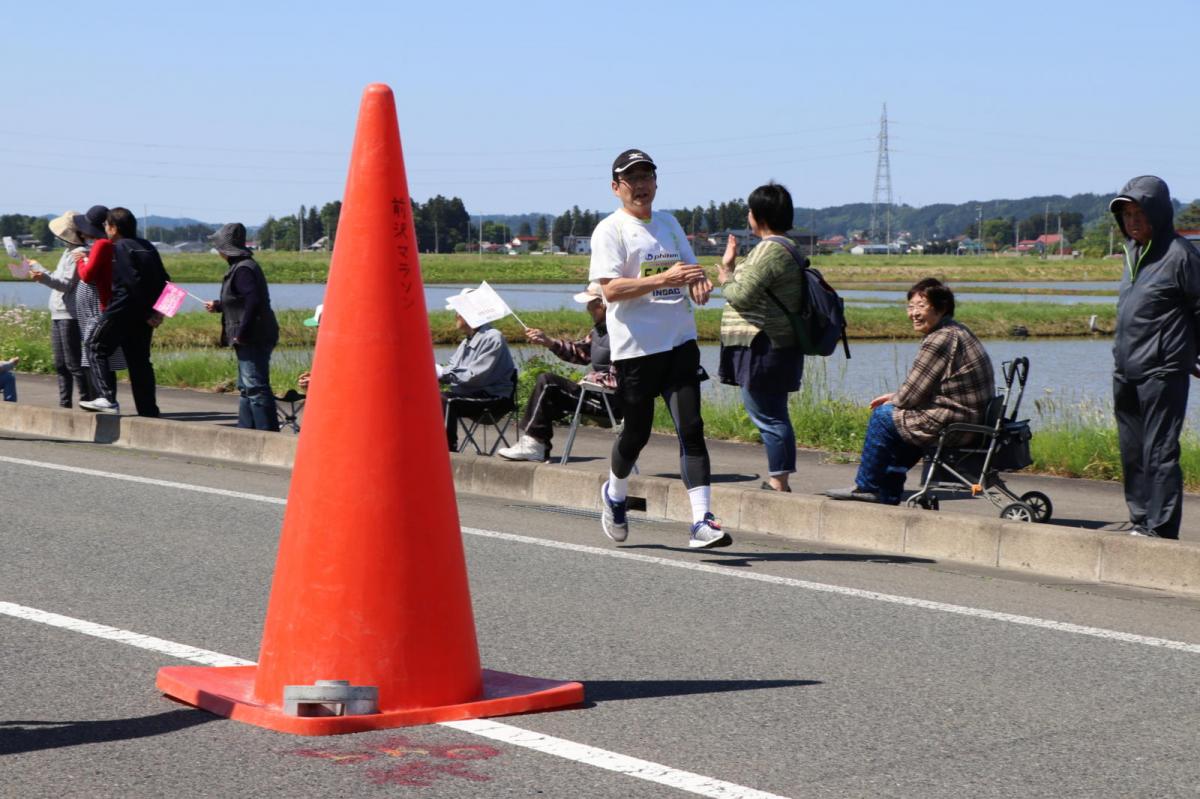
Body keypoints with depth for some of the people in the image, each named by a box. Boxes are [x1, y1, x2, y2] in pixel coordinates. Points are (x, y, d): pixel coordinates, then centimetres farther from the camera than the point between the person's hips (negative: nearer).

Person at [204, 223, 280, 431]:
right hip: (252, 339, 11)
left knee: (256, 387, -12)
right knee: (246, 388, 16)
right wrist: (218, 306, 34)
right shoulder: (243, 266, 18)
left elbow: (252, 300, -24)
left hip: (252, 340, -11)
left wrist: (241, 333, -23)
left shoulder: (243, 269, -14)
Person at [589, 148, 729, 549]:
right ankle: (615, 493, 36)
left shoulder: (669, 223, 17)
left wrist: (700, 283, -2)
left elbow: (689, 269, 23)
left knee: (690, 427, -7)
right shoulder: (609, 230, -3)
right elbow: (610, 289, -14)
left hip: (680, 340, 4)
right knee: (637, 431, 7)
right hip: (635, 346, -4)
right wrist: (663, 279, -24)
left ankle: (702, 520, -12)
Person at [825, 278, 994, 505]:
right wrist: (896, 398, 17)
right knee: (897, 414, 27)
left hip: (953, 425, -10)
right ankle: (888, 493, 30)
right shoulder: (957, 331, 14)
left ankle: (866, 486, 13)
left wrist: (894, 401, 6)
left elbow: (911, 395, -15)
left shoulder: (940, 340, -19)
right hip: (974, 420, 10)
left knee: (883, 416, -1)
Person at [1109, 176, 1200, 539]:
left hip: (1162, 373, -8)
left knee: (1159, 452, -7)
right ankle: (1140, 522, 19)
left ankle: (1161, 530, -5)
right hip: (1125, 373, 8)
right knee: (1131, 452, 11)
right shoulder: (1133, 251, 15)